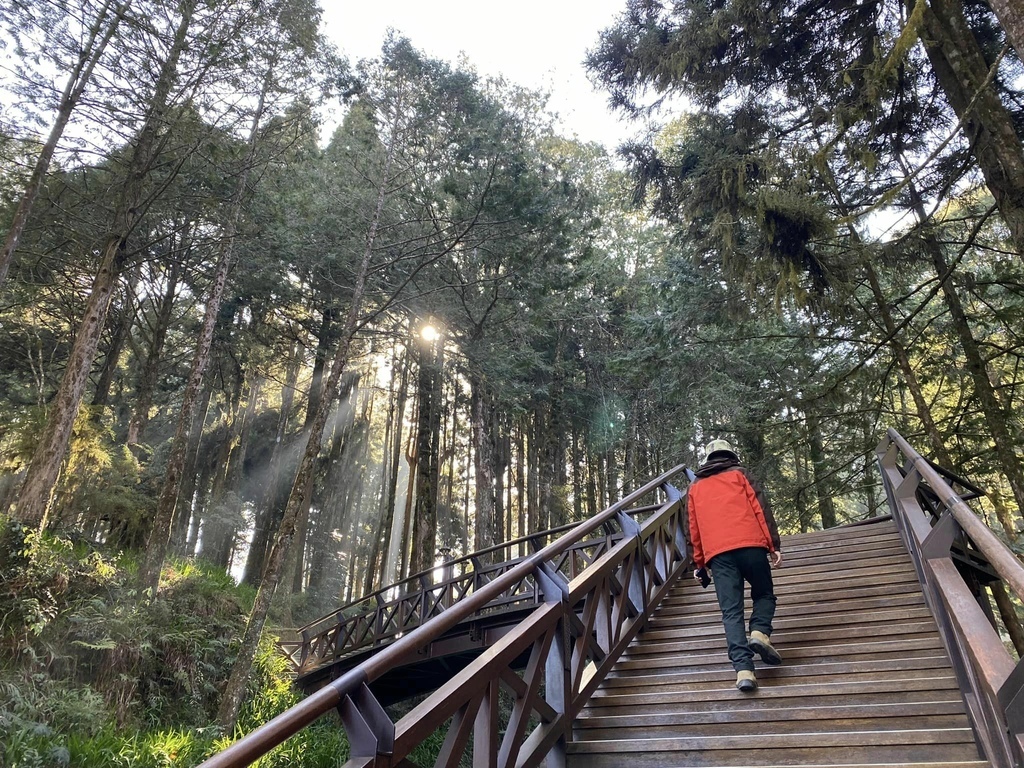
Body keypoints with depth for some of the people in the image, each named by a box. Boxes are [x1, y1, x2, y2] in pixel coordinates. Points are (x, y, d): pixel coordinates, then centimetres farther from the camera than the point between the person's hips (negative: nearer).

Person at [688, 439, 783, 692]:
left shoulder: (695, 487, 24)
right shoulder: (739, 474, 17)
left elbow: (694, 528, 22)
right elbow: (761, 508, 6)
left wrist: (698, 563, 25)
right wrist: (774, 545, 3)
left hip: (717, 553, 1)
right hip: (750, 544, -1)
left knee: (731, 611, 0)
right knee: (764, 594, 19)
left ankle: (743, 668, -14)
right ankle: (760, 632, -6)